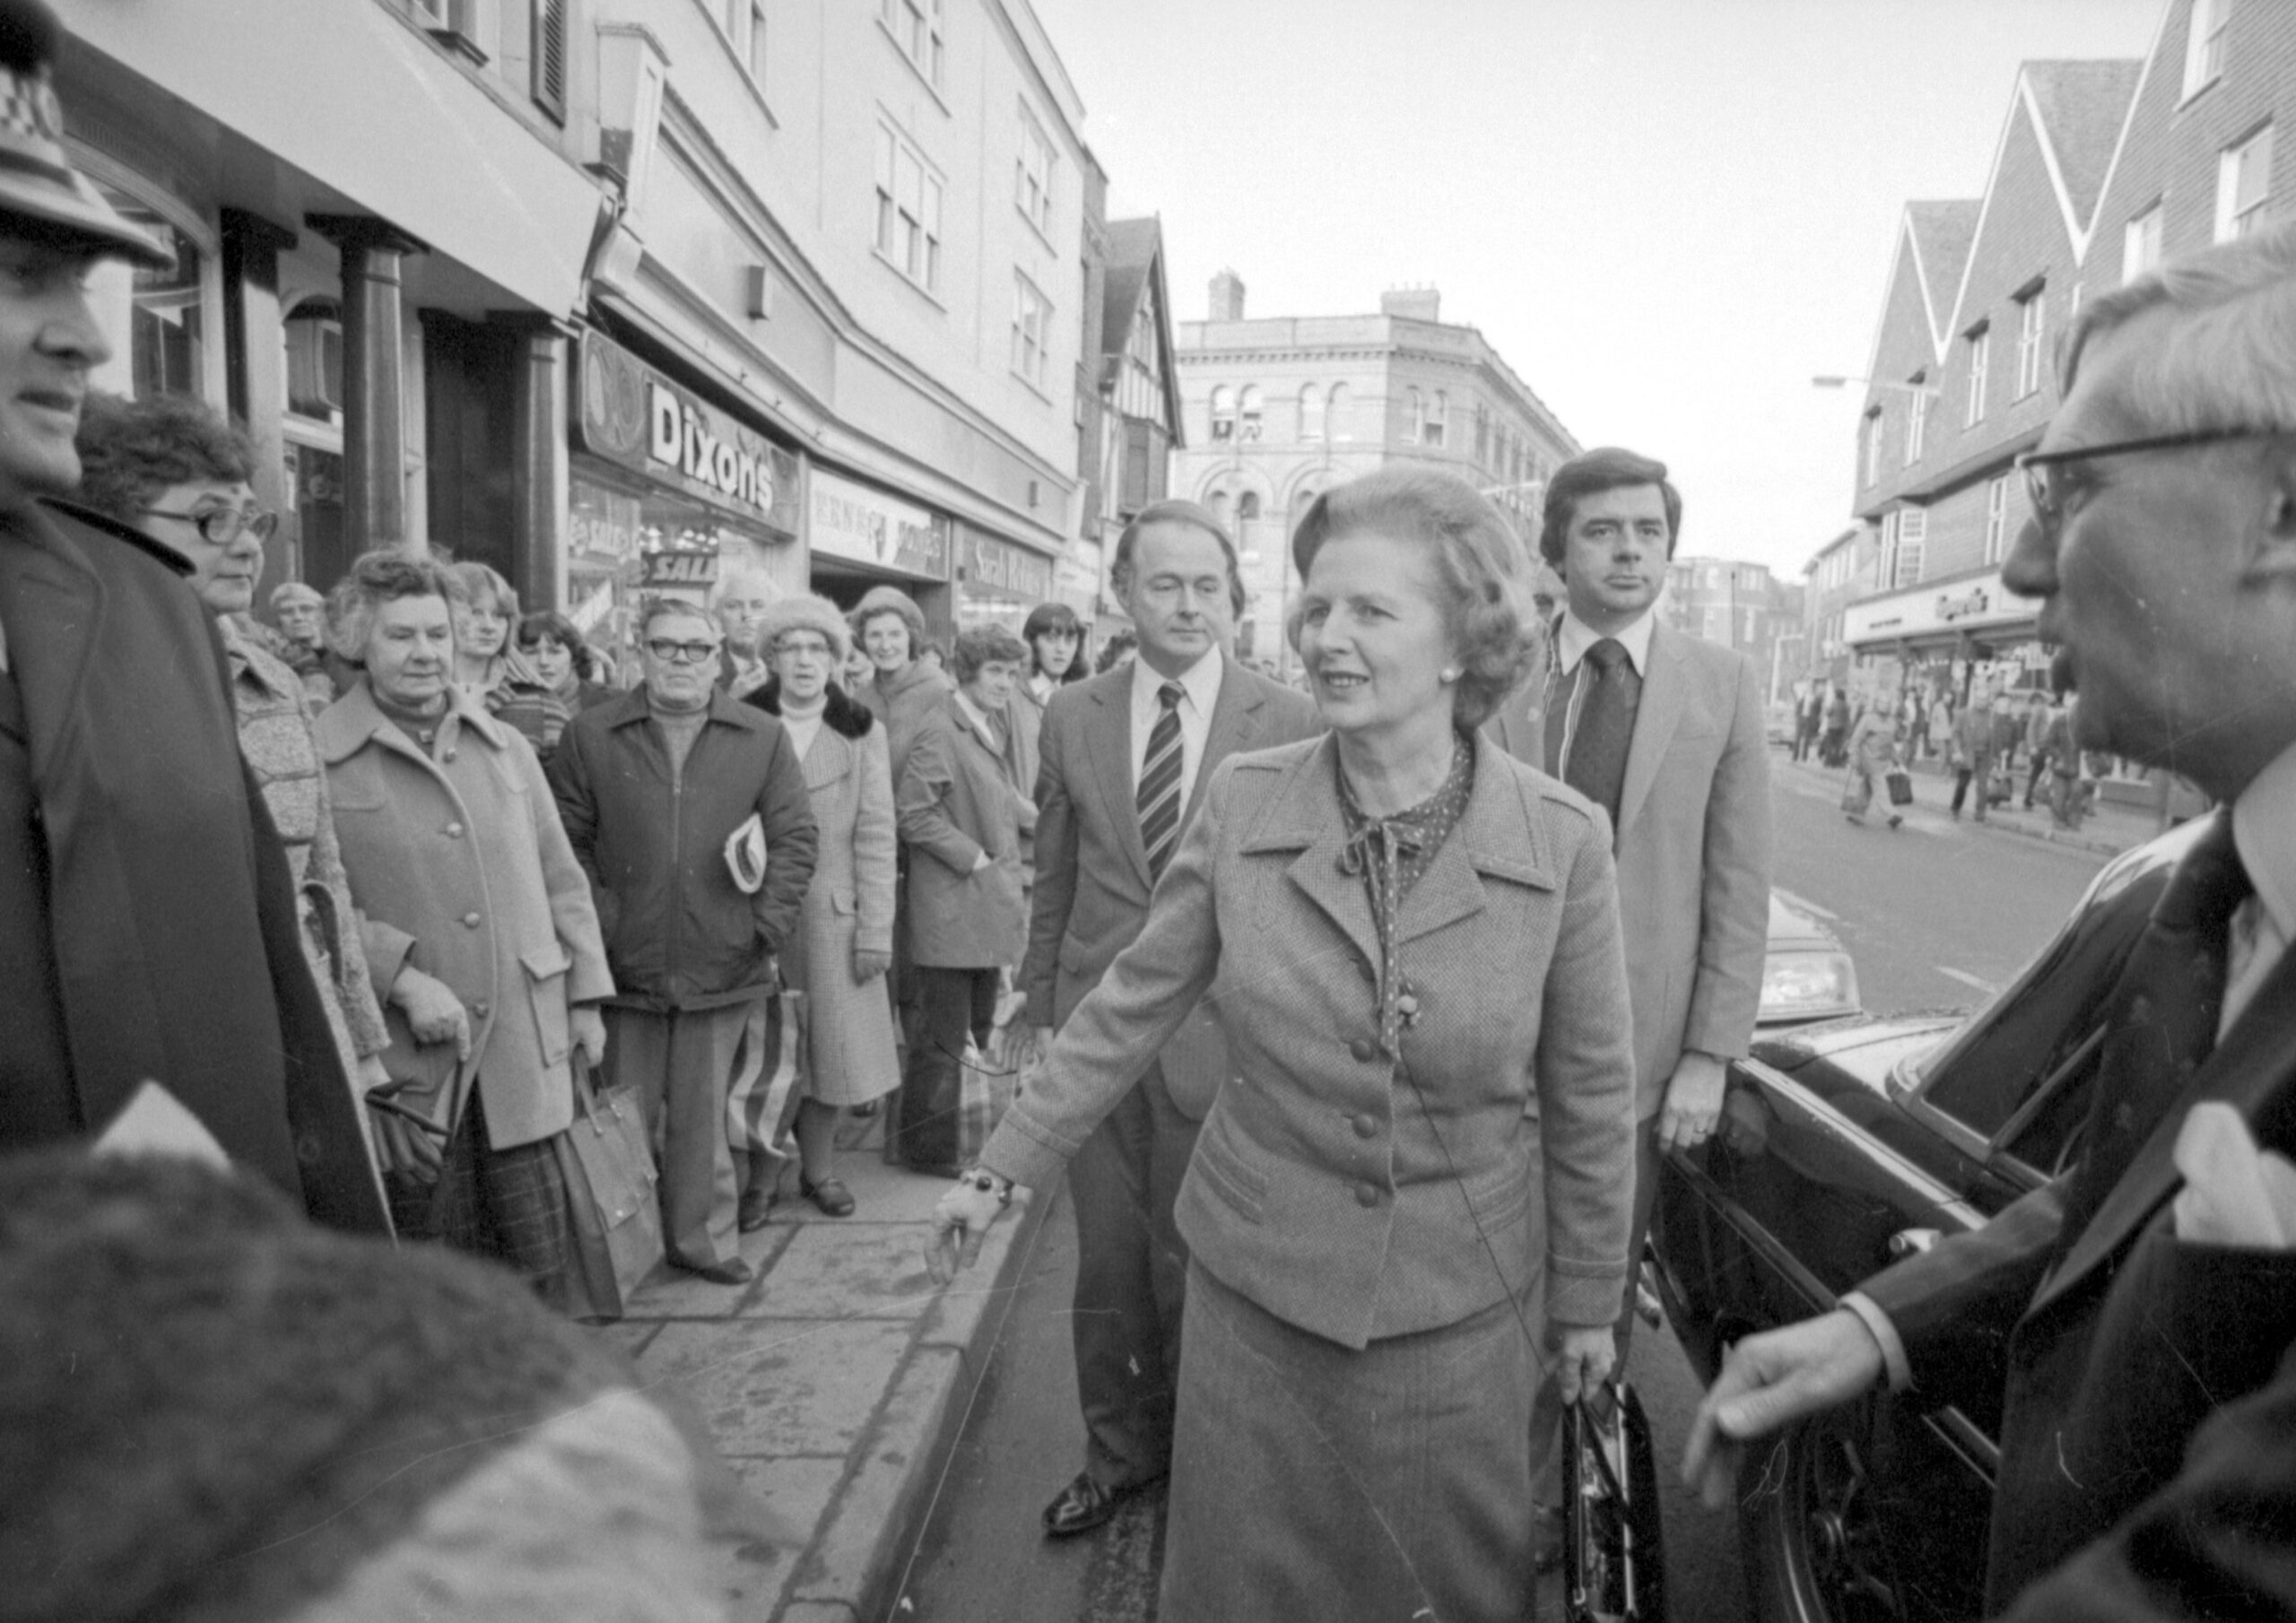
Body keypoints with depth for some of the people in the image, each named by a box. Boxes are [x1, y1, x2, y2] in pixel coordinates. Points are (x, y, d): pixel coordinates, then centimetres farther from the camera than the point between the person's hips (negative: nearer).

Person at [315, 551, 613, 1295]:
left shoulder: (507, 748, 12)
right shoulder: (318, 756, -5)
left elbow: (560, 879, 15)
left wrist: (585, 994, 12)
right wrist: (402, 977, -16)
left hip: (524, 1046, 4)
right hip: (406, 1057, -3)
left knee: (536, 1264, 11)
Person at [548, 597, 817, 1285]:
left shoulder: (764, 738, 5)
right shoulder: (589, 737, 4)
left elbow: (795, 839, 4)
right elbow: (567, 842, 3)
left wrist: (767, 926, -3)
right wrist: (599, 924, -5)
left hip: (725, 967, 0)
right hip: (623, 968, 0)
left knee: (707, 1117, 8)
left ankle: (705, 1237, 25)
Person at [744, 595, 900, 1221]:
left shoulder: (861, 732, 3)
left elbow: (876, 838, 0)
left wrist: (875, 931, -6)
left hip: (832, 916, 0)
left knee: (829, 1045, 7)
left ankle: (818, 1169, 24)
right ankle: (755, 1175, 18)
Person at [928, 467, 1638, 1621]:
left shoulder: (1562, 840, -14)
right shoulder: (1243, 802, -11)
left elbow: (1589, 1090, -4)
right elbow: (1132, 1003, -2)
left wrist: (1588, 1298, 5)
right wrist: (1002, 1168, 2)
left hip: (1462, 1302, -1)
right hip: (1255, 1277, 1)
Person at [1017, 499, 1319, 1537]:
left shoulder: (1286, 722, -4)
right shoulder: (1073, 716, 4)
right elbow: (1053, 880, 10)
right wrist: (1042, 1010, 9)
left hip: (1223, 1031, -2)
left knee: (1199, 1262, 10)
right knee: (1106, 1258, 13)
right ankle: (1119, 1451, 35)